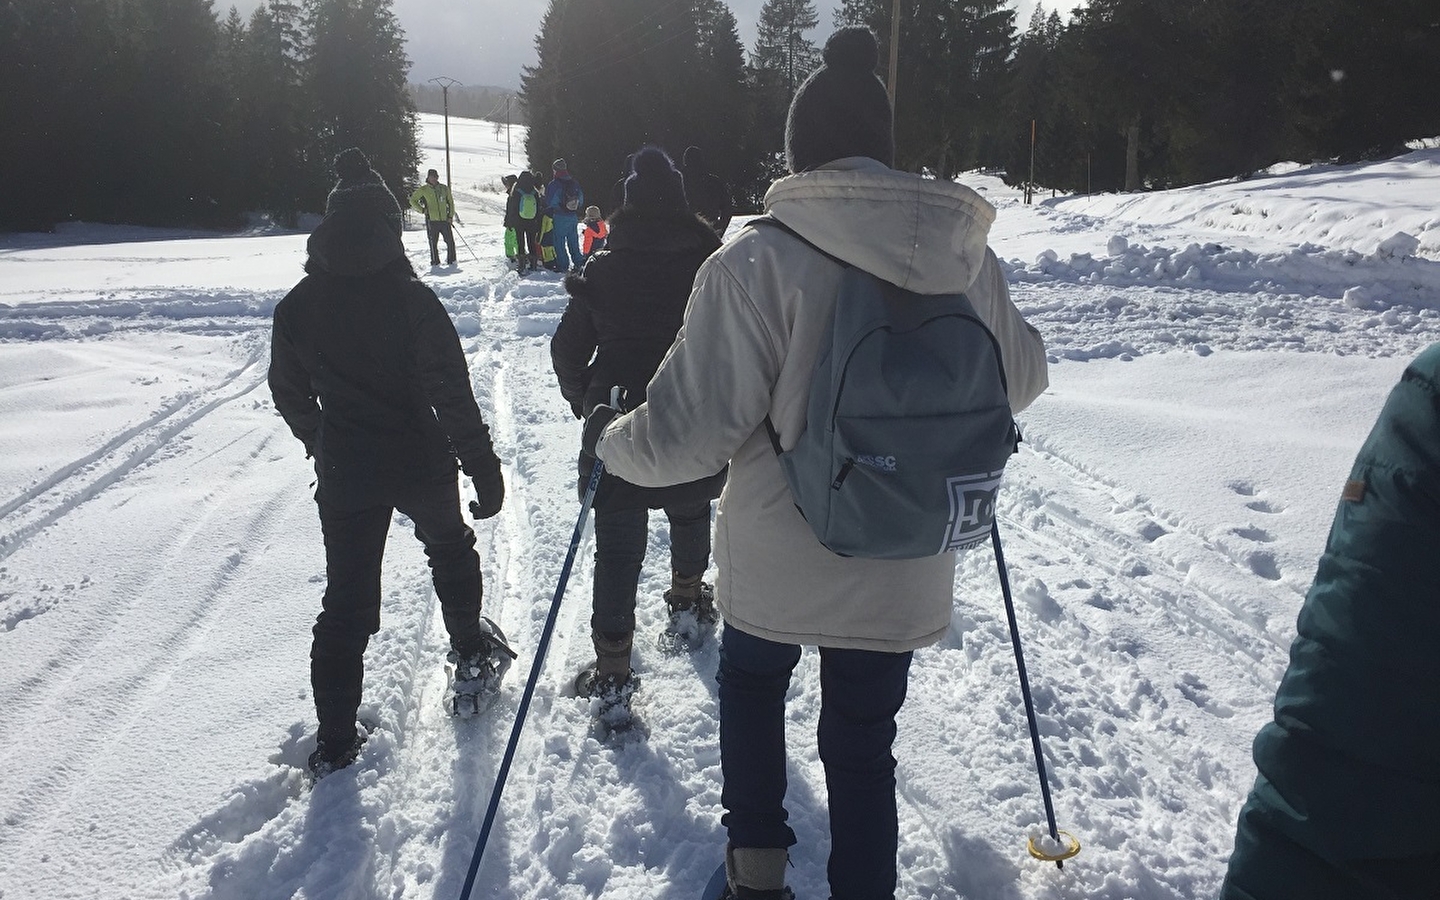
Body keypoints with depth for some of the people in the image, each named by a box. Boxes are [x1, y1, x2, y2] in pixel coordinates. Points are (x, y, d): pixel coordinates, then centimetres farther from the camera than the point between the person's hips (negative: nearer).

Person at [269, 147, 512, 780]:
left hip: (344, 477, 2)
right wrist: (483, 467, -12)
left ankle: (334, 741, 11)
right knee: (450, 549, 27)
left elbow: (289, 395, 8)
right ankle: (471, 651, 43)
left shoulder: (296, 307, -4)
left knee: (345, 601, 9)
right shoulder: (411, 300, -16)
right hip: (421, 464, -2)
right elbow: (452, 393, -18)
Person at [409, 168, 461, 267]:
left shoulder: (444, 188, 10)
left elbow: (450, 202, 17)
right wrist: (422, 210, -3)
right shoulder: (423, 190, 4)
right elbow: (412, 200, 12)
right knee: (433, 243, 0)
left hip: (445, 220, 2)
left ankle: (451, 261, 9)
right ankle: (435, 262, 10)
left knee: (450, 241, -3)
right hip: (431, 221, -2)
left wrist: (451, 216, 7)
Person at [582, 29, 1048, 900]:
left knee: (751, 683, 29)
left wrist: (609, 436, 0)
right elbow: (1020, 378, 10)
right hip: (905, 574, 3)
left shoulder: (759, 261, -21)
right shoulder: (968, 257, -8)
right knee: (864, 745, 20)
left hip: (779, 563, -2)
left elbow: (685, 434, -21)